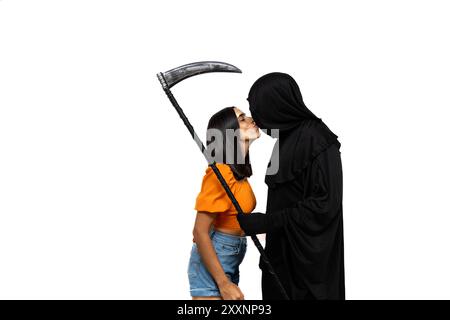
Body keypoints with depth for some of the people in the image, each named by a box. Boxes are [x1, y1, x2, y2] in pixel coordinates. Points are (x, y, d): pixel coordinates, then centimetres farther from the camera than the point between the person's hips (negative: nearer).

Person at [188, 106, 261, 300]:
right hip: (212, 262, -9)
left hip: (230, 260, 9)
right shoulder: (220, 172, -19)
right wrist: (223, 284, -22)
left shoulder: (238, 171, 8)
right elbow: (200, 233, -21)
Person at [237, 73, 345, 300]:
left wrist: (266, 223, -22)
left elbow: (325, 204, -22)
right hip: (283, 251, 9)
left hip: (308, 255, -8)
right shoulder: (288, 138, 10)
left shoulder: (317, 142, -18)